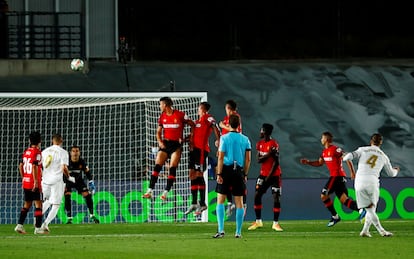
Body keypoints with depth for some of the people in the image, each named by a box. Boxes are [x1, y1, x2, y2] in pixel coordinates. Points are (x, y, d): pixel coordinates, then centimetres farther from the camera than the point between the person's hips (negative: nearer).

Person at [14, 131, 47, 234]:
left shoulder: (26, 152, 10)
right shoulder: (37, 152, -12)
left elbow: (21, 166, 14)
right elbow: (34, 167, -21)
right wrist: (36, 181, -20)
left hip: (25, 182, 7)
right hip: (34, 183, -7)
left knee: (27, 204, 16)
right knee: (38, 204, -3)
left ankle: (19, 225, 10)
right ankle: (38, 228, -6)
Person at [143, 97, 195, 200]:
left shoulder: (180, 115, -7)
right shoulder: (162, 116, 8)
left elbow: (192, 125, 3)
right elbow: (158, 132, 15)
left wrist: (191, 137, -6)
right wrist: (160, 141, -2)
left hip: (176, 145, -4)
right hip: (165, 144, 4)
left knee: (172, 168, -9)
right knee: (157, 166, -6)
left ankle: (166, 192, -5)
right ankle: (150, 191, -8)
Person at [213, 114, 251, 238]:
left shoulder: (224, 138, -4)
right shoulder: (245, 139, 4)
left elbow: (221, 158, -8)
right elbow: (248, 159, 5)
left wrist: (219, 174, -7)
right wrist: (245, 174, 13)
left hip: (226, 169, -3)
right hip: (239, 171, 3)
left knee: (220, 200, 3)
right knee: (239, 202, 6)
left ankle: (221, 229, -8)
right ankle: (238, 232, 6)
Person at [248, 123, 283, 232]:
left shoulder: (273, 144, -14)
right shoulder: (260, 144, 6)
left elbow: (276, 162, -16)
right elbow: (259, 159, 2)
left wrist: (269, 176, -18)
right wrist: (268, 154, -17)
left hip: (274, 175, -6)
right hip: (263, 174, 6)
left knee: (276, 198, -8)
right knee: (257, 195, -1)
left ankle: (275, 223, -1)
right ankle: (258, 221, 9)